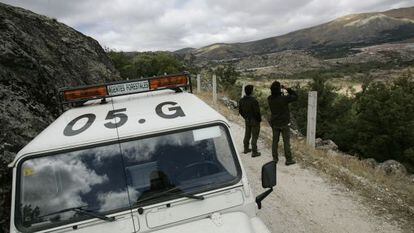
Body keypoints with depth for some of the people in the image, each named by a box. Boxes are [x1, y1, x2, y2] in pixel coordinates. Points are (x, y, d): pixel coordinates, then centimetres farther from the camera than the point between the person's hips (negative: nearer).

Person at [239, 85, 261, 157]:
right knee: (254, 136, 4)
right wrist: (259, 119, -5)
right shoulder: (253, 101, -26)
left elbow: (240, 111, 5)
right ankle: (254, 152, 12)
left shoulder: (241, 100, -5)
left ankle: (246, 149, 34)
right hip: (254, 121, -6)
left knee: (247, 135, 20)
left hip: (247, 120, 7)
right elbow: (257, 112, -23)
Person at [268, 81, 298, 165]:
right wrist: (288, 89, -5)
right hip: (284, 124, -4)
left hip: (274, 123, 4)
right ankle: (288, 160, 15)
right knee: (286, 142, 6)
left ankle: (275, 158, 23)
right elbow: (295, 96, -9)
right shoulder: (284, 98, -23)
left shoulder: (269, 99, -9)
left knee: (275, 141, 14)